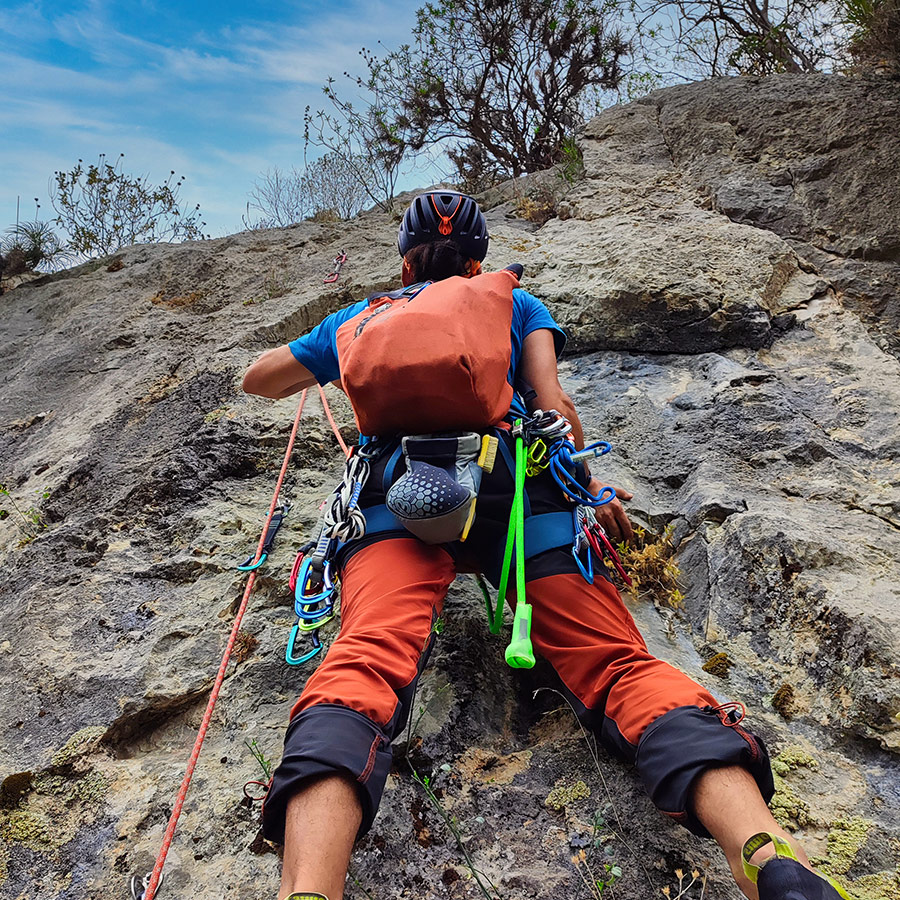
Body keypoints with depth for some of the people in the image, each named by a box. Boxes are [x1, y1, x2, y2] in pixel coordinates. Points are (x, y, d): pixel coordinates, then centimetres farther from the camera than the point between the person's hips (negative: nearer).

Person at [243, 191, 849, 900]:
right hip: (519, 489, 0)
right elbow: (553, 404, 12)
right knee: (615, 661, -10)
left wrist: (322, 363, 64)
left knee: (366, 660, -20)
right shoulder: (516, 302, 31)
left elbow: (258, 379, 45)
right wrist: (592, 489, 24)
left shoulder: (365, 315, 34)